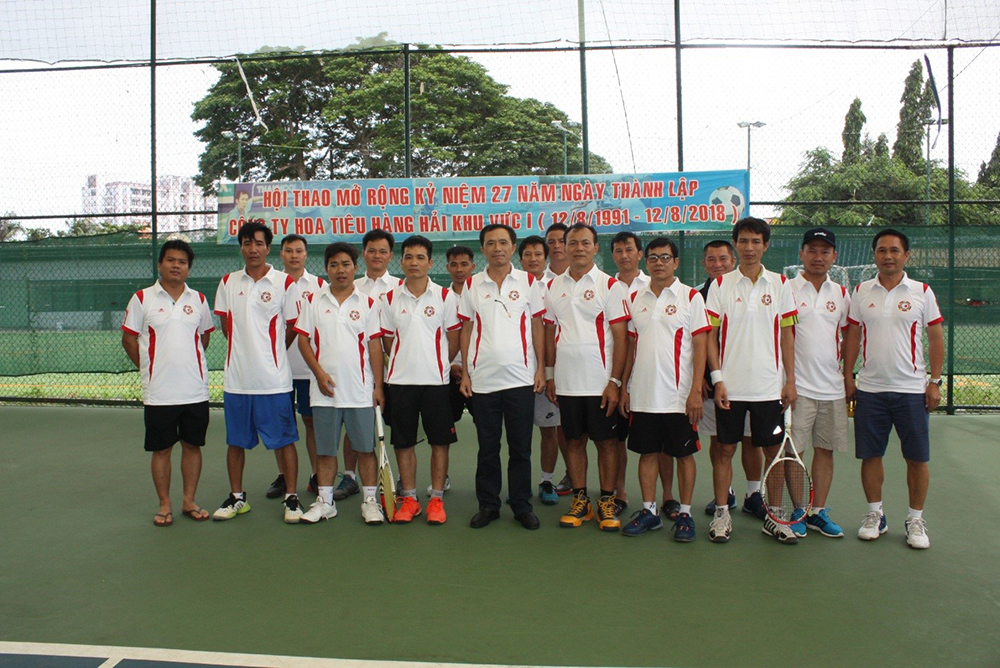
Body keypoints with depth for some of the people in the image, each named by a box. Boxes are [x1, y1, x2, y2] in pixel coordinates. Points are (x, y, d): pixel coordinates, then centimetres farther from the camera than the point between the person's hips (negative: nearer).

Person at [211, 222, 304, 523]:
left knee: (284, 440, 2)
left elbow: (292, 328, 1)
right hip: (236, 377, 4)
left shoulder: (285, 282, -3)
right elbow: (226, 325, 15)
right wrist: (244, 350, 9)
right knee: (236, 441, 12)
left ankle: (291, 498, 13)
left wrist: (269, 353, 7)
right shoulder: (228, 282, 8)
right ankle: (237, 497, 26)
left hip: (273, 379, -4)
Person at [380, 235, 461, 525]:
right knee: (403, 441, 7)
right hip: (401, 380, 2)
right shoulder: (390, 299, 5)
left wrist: (437, 365, 5)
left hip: (436, 380, -2)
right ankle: (409, 498, 20)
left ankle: (436, 499, 15)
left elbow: (454, 338, 4)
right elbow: (388, 340, 11)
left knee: (439, 441, 3)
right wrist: (404, 363, 8)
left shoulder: (445, 297, 0)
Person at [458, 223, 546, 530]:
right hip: (483, 379, 1)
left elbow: (537, 327, 5)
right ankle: (488, 505, 20)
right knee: (487, 447, 9)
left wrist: (541, 368, -1)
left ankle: (522, 505, 18)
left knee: (520, 447, 6)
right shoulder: (472, 285, 7)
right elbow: (466, 330, 8)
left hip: (521, 378, -1)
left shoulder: (529, 282, 4)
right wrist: (465, 373, 3)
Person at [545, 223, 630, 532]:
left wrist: (614, 381, -12)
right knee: (573, 440, 10)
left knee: (605, 440, 4)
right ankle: (580, 500, 21)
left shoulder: (610, 286, -3)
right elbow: (550, 333, 13)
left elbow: (620, 337, -6)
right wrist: (550, 375, 7)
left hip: (600, 382, -3)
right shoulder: (554, 287, 9)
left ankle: (607, 502, 16)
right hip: (566, 381, 4)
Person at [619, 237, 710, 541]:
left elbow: (700, 346, -6)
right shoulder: (635, 298, 10)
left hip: (679, 395, -3)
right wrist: (623, 386, 8)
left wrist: (696, 391, -12)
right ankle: (649, 511, 20)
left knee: (683, 453, 5)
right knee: (647, 452, 9)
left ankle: (685, 513, 16)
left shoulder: (691, 297, -2)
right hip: (642, 394, 4)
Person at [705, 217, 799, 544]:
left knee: (774, 450, 6)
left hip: (769, 386, 1)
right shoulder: (720, 285, 1)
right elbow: (711, 335, 0)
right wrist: (717, 379, -7)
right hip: (730, 386, -1)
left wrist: (790, 381, 2)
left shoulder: (780, 284, 5)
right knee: (725, 449, 4)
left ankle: (774, 516, 18)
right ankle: (721, 513, 16)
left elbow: (787, 335, 7)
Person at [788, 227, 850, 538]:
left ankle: (818, 512, 19)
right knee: (794, 451, -2)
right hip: (797, 386, -4)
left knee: (826, 450, 8)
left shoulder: (841, 294, 11)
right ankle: (798, 511, 12)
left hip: (832, 388, 4)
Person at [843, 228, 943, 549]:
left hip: (912, 390, -1)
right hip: (869, 389, 2)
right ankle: (875, 515, 21)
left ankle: (915, 520, 18)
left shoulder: (922, 292, 1)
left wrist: (935, 382, -3)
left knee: (917, 458, 3)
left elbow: (936, 338, 3)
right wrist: (847, 377, 4)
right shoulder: (860, 292, 6)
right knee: (870, 455, 6)